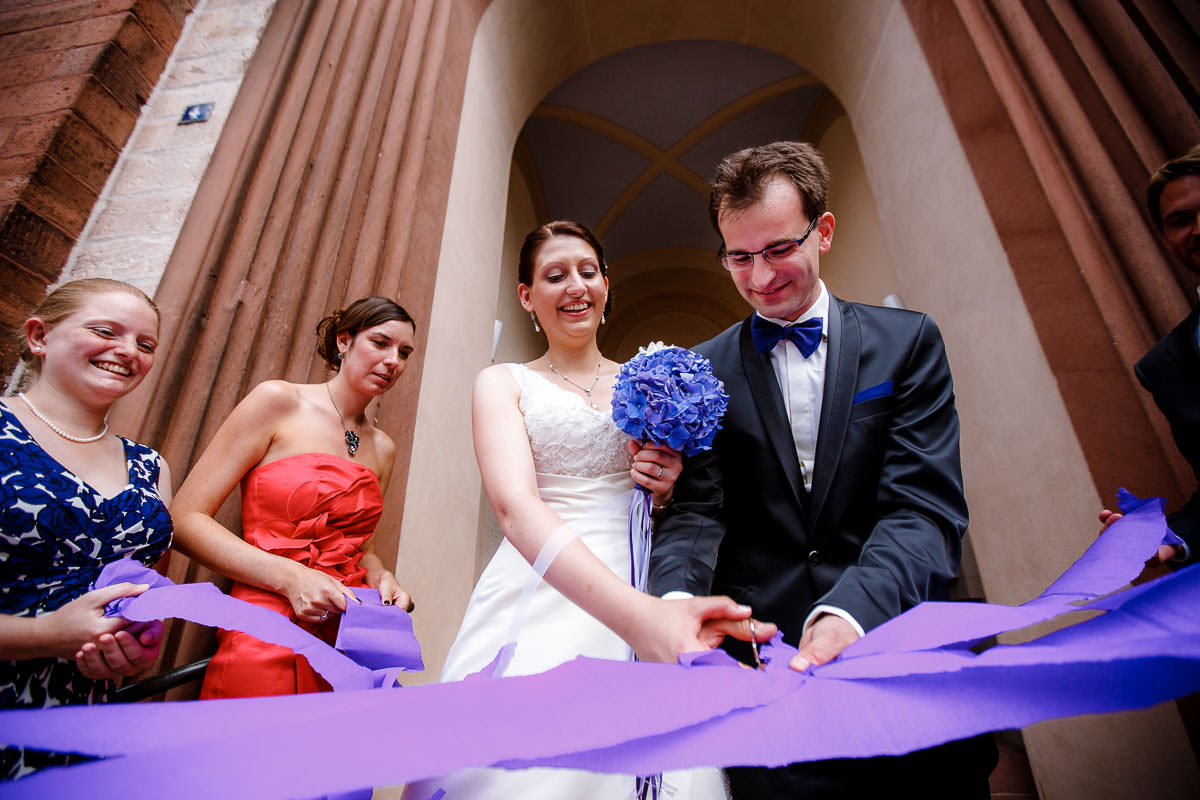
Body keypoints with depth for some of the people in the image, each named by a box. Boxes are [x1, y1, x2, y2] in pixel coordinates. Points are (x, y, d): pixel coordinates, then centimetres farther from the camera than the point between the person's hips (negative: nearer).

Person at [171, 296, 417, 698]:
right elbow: (185, 519, -6)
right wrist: (291, 577, -17)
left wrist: (381, 579, 0)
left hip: (349, 637, 5)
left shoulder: (382, 449, 12)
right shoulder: (278, 401, -3)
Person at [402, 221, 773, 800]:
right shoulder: (502, 383, 3)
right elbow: (514, 506, -16)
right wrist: (637, 613, -32)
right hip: (537, 605, -2)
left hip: (648, 604, 3)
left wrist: (667, 490, -5)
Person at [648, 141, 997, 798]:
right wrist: (676, 600, -25)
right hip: (759, 655, 0)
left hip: (895, 645, 1)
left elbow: (924, 506, -8)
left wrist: (852, 611, -27)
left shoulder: (908, 342, 2)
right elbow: (696, 510, -3)